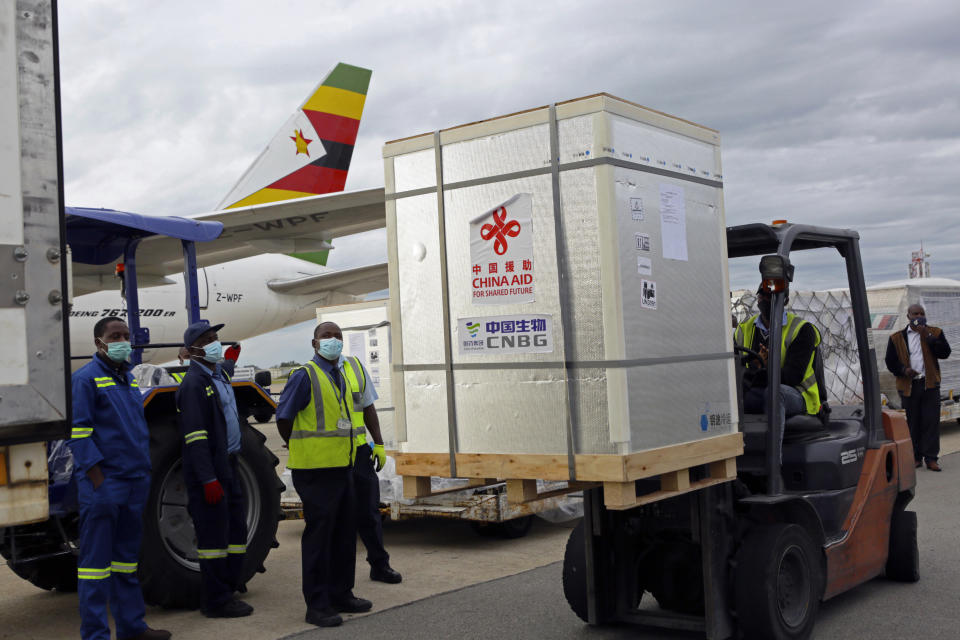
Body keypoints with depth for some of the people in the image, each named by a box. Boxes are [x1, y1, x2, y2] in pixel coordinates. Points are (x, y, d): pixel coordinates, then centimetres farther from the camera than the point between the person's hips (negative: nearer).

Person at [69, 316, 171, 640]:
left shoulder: (128, 378, 16)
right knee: (96, 559, -2)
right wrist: (98, 479, -18)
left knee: (127, 556, 14)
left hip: (134, 481, 8)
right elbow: (78, 433, -14)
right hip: (103, 485, -8)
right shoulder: (86, 378, -8)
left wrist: (144, 473, 18)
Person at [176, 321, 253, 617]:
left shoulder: (219, 376, 15)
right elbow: (196, 437, -20)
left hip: (228, 467, 9)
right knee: (213, 536, -2)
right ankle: (216, 601, 8)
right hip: (208, 472, -9)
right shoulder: (193, 383, -14)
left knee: (236, 531, 13)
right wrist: (209, 480, -23)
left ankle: (227, 591, 24)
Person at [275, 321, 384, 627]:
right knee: (319, 533, -2)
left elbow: (366, 406, 17)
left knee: (345, 531, 15)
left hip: (345, 465, 7)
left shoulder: (354, 368, 6)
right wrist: (300, 450, 4)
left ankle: (341, 594, 29)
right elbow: (283, 419, -6)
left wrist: (378, 444, 12)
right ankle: (317, 605, 6)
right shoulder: (305, 376, -13)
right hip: (315, 468, -7)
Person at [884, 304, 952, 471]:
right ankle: (916, 457, 12)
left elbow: (944, 353, -5)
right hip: (908, 386, 0)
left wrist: (928, 337, -13)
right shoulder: (896, 338, 7)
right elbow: (890, 361, 7)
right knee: (912, 422, 3)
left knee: (931, 421, -2)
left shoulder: (935, 332, 9)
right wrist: (903, 370, -10)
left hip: (930, 384, 0)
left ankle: (931, 458, 2)